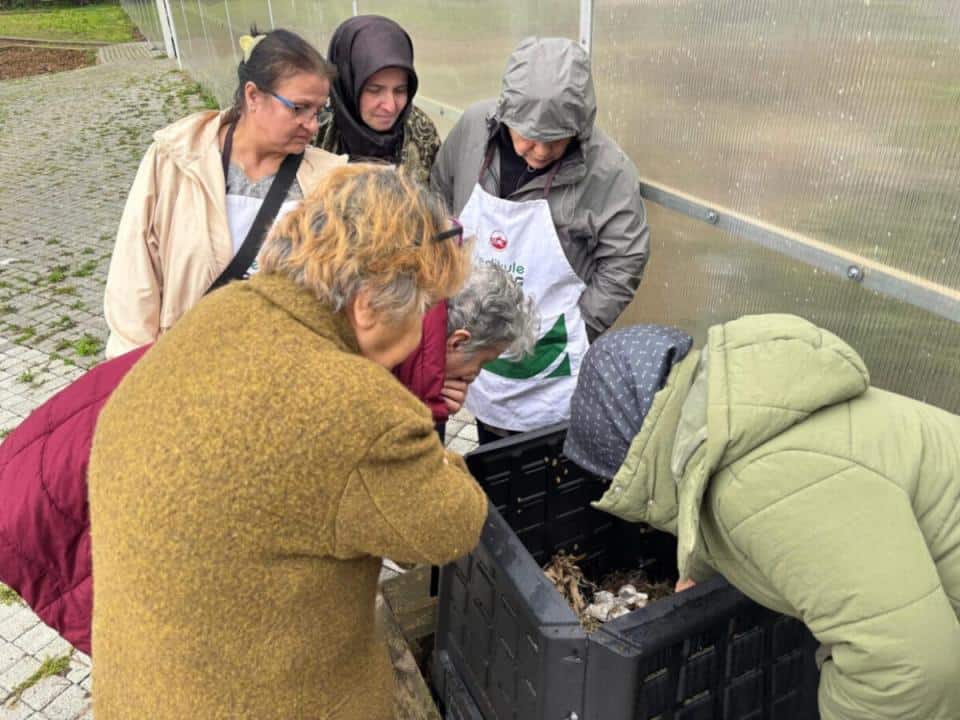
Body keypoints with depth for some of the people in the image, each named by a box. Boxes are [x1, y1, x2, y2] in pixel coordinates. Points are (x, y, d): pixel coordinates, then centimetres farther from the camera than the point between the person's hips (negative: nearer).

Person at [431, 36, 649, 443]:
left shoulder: (608, 170, -19)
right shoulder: (472, 129, -8)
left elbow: (622, 265, -11)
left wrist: (575, 331, -12)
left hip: (549, 357, -3)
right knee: (490, 461, 23)